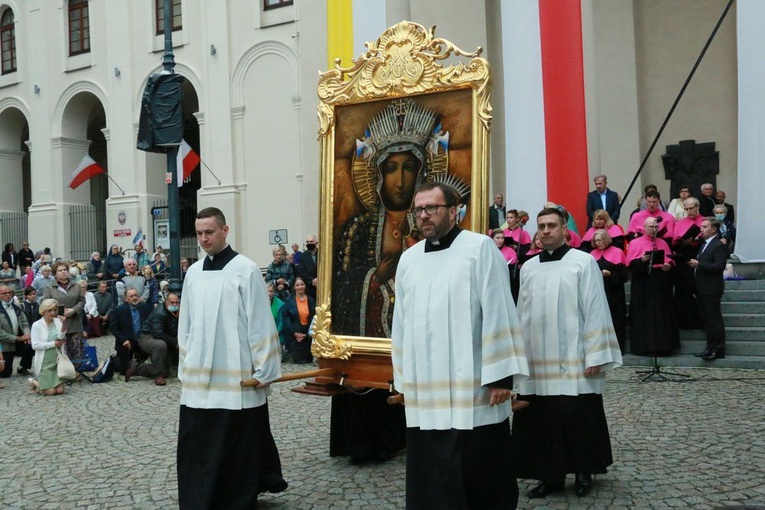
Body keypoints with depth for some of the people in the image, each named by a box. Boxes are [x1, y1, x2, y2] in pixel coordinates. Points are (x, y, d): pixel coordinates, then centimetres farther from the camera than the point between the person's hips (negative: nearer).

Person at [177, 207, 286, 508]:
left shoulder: (246, 269, -7)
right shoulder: (193, 272, 9)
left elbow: (260, 323, -8)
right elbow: (185, 324, 14)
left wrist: (264, 370, -9)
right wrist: (185, 367, 13)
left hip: (236, 376, -5)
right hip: (199, 375, 5)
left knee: (238, 446, 4)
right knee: (197, 446, 8)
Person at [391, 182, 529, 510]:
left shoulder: (480, 248, -3)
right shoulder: (408, 259, 12)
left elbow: (498, 313, -8)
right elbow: (402, 323, 15)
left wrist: (500, 376, -12)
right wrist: (401, 379, 13)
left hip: (471, 389, -4)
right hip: (424, 391, 5)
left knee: (479, 474, 3)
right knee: (429, 476, 9)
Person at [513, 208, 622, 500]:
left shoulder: (584, 263, -3)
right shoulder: (528, 268, 10)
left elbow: (595, 311, -6)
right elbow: (522, 315, 12)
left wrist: (596, 356, -10)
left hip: (574, 361, -4)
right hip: (538, 361, 4)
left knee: (579, 419, 2)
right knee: (542, 421, 6)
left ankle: (584, 472, 22)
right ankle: (551, 475, 20)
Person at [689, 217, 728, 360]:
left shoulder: (718, 246, -12)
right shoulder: (705, 245, 17)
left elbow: (719, 266, -23)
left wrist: (699, 264, -24)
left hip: (711, 290, -10)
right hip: (702, 289, 10)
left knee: (714, 320, -4)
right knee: (706, 320, 13)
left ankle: (718, 350, 1)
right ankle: (710, 348, 21)